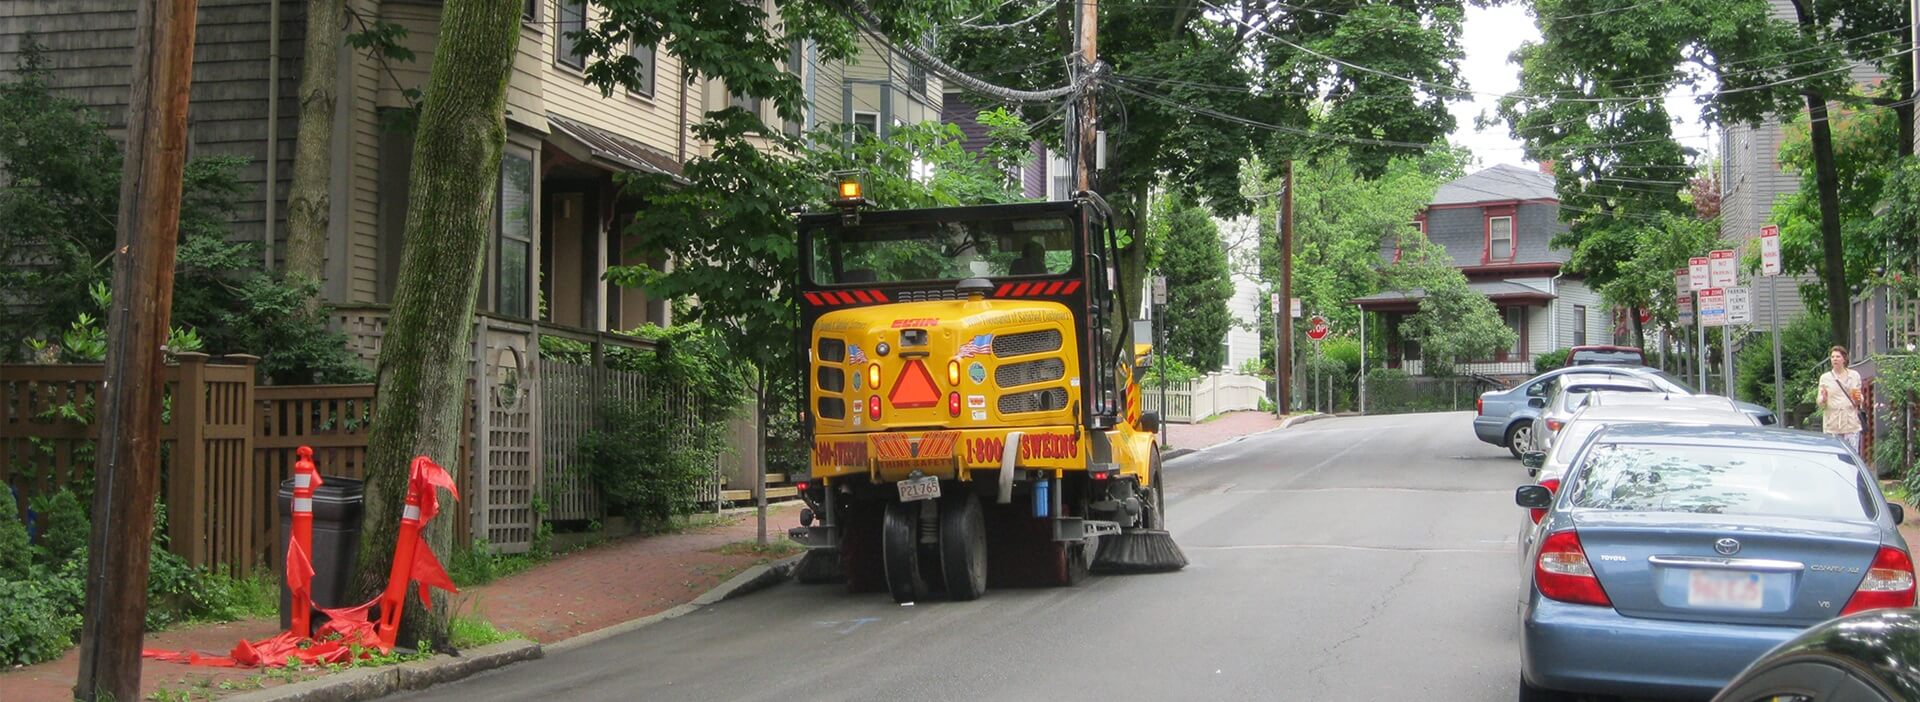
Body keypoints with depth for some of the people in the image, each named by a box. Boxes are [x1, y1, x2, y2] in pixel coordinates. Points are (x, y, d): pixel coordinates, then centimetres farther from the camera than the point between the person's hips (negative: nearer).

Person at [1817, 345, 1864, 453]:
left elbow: (1860, 401, 19)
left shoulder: (1854, 376, 11)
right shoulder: (1825, 378, 7)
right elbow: (1820, 403, 6)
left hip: (1851, 424, 1)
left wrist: (1858, 399, -4)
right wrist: (1824, 399, -17)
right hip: (1832, 425, -1)